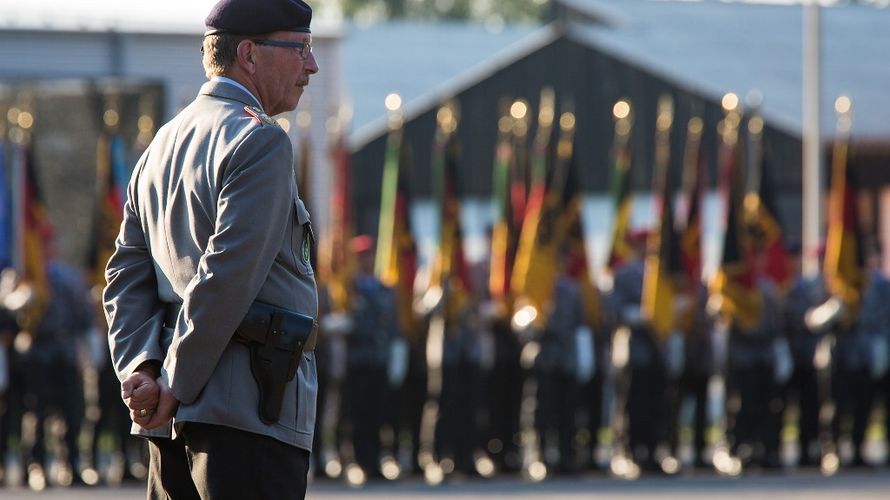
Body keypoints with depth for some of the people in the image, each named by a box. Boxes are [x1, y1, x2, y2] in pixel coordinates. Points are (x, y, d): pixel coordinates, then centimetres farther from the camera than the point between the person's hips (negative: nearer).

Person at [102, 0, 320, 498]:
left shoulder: (164, 144, 20)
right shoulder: (260, 141, -9)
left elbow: (126, 274, 14)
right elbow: (228, 274, -17)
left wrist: (140, 369, 2)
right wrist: (176, 386, -13)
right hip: (251, 410, -9)